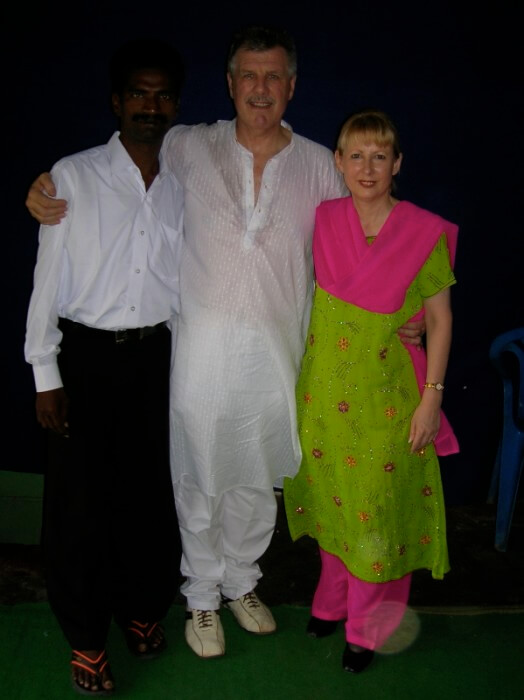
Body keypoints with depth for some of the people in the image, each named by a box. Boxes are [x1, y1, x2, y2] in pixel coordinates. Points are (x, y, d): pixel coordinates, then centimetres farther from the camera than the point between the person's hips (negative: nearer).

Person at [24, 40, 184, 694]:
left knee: (149, 489, 11)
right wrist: (46, 374, -7)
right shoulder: (73, 175, -4)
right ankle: (85, 635, 21)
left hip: (156, 354, 3)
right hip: (86, 354, -3)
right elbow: (49, 277, -4)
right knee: (79, 497, 3)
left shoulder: (183, 186, 7)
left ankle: (142, 605, 34)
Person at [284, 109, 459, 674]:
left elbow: (440, 319, -5)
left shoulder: (424, 233, -10)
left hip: (388, 396, -3)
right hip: (325, 389, 3)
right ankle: (332, 599, 39)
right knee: (332, 495, 16)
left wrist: (431, 398, -8)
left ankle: (366, 626, 26)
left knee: (379, 506, 6)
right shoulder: (324, 221, -1)